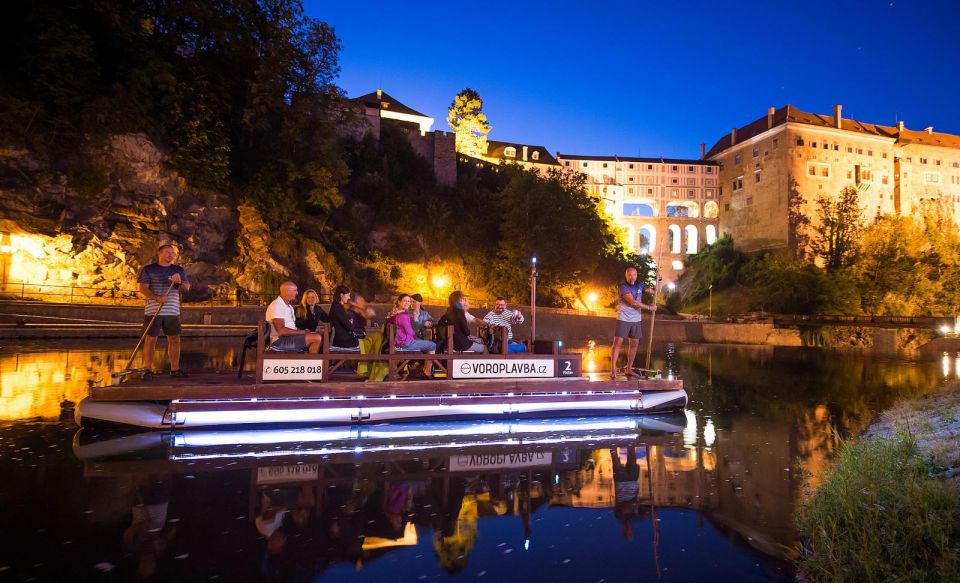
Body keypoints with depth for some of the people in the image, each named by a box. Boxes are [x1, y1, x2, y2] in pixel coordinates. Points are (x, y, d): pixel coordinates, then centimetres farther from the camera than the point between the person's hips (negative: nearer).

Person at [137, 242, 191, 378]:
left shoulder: (179, 270, 13)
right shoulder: (149, 269, 3)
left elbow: (187, 287, 9)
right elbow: (143, 288, -4)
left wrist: (180, 282, -13)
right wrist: (157, 298, -18)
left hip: (172, 311, 3)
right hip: (153, 311, -3)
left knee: (174, 340, 3)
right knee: (151, 339, 0)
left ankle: (175, 369, 10)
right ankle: (148, 370, 6)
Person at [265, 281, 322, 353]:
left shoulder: (289, 306, 20)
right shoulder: (277, 305, -14)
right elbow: (281, 331, -23)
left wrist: (304, 331, -2)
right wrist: (302, 332, -17)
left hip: (290, 337, 10)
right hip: (280, 341, -10)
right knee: (317, 338, -22)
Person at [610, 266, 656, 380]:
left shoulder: (639, 285, 6)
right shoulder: (622, 286, -13)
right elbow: (633, 302, -18)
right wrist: (649, 307, -13)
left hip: (636, 319, 6)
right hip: (623, 319, -6)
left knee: (634, 343, 9)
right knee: (618, 342, -8)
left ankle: (629, 369, 19)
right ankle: (613, 370, -8)